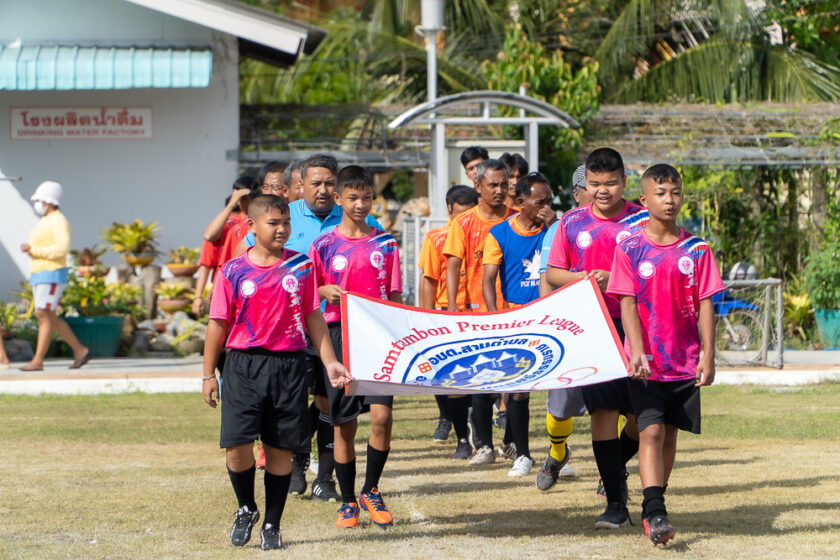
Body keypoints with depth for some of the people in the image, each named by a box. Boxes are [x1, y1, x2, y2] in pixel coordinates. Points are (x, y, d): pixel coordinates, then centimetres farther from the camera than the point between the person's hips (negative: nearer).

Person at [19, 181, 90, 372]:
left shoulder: (58, 222, -12)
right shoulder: (44, 222, 20)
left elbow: (62, 249, -24)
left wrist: (34, 251, -20)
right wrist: (29, 248, 3)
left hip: (52, 275, -10)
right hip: (39, 276, 10)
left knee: (44, 316, -12)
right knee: (50, 319, 9)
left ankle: (37, 361, -14)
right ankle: (80, 351, 16)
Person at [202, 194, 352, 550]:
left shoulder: (301, 267, 6)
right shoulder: (233, 272, 1)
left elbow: (313, 317, 12)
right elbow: (218, 324, 5)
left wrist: (329, 361, 7)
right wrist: (208, 375, 5)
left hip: (288, 365, 1)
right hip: (243, 365, -1)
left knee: (280, 448, 4)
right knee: (237, 444, -11)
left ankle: (272, 524, 17)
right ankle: (246, 509, 16)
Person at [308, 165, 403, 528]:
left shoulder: (385, 243, 8)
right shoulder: (324, 245, 5)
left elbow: (395, 296, 9)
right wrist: (324, 292, -12)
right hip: (340, 335, 0)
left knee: (381, 415, -13)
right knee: (344, 424, 2)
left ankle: (371, 491, 6)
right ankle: (348, 502, 14)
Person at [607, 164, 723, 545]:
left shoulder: (696, 249, 2)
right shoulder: (629, 249, -3)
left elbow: (705, 304, 2)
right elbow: (627, 304, -6)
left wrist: (708, 355, -3)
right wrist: (637, 352, -17)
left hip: (686, 360, 3)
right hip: (646, 362, -3)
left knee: (669, 433, 10)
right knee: (651, 431, -13)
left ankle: (652, 508, 23)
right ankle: (655, 514, -19)